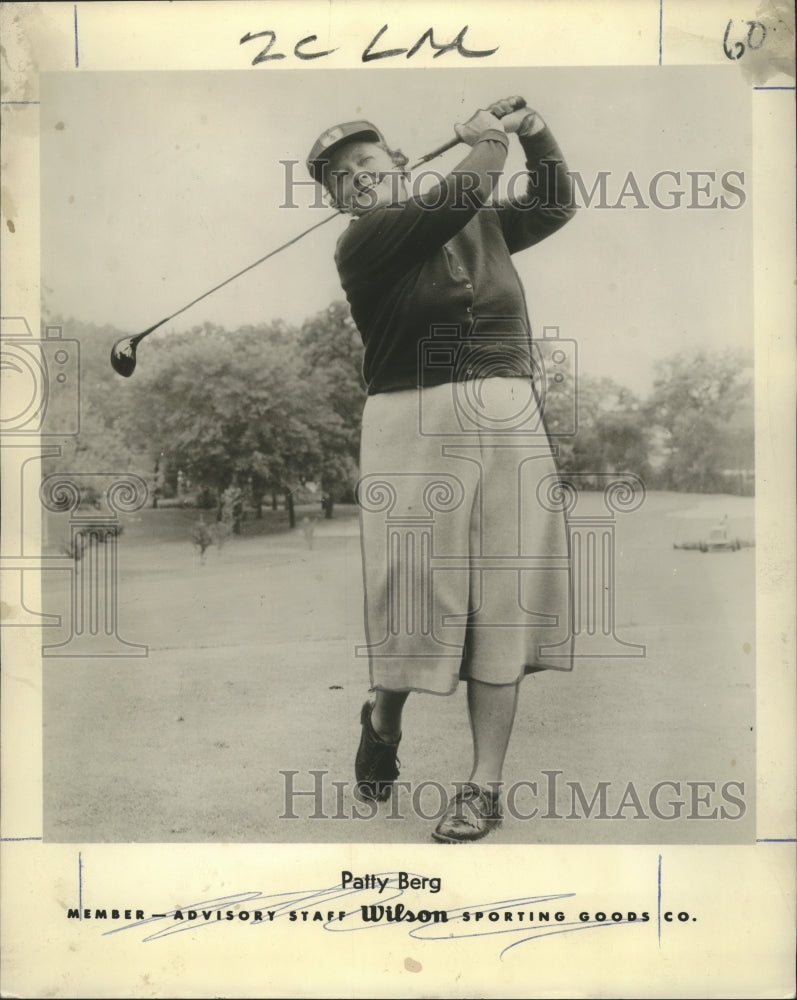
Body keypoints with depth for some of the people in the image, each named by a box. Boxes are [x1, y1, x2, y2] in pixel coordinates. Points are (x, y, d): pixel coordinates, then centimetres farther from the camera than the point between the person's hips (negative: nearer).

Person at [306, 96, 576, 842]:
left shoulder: (484, 225, 18)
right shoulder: (361, 244, 0)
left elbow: (553, 207, 25)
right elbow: (452, 203, -10)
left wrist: (534, 131, 12)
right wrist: (491, 140, 3)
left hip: (510, 421, 4)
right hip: (415, 425, -3)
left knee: (501, 598, -1)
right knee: (418, 589, -3)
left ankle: (485, 784, 7)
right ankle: (382, 718, 30)